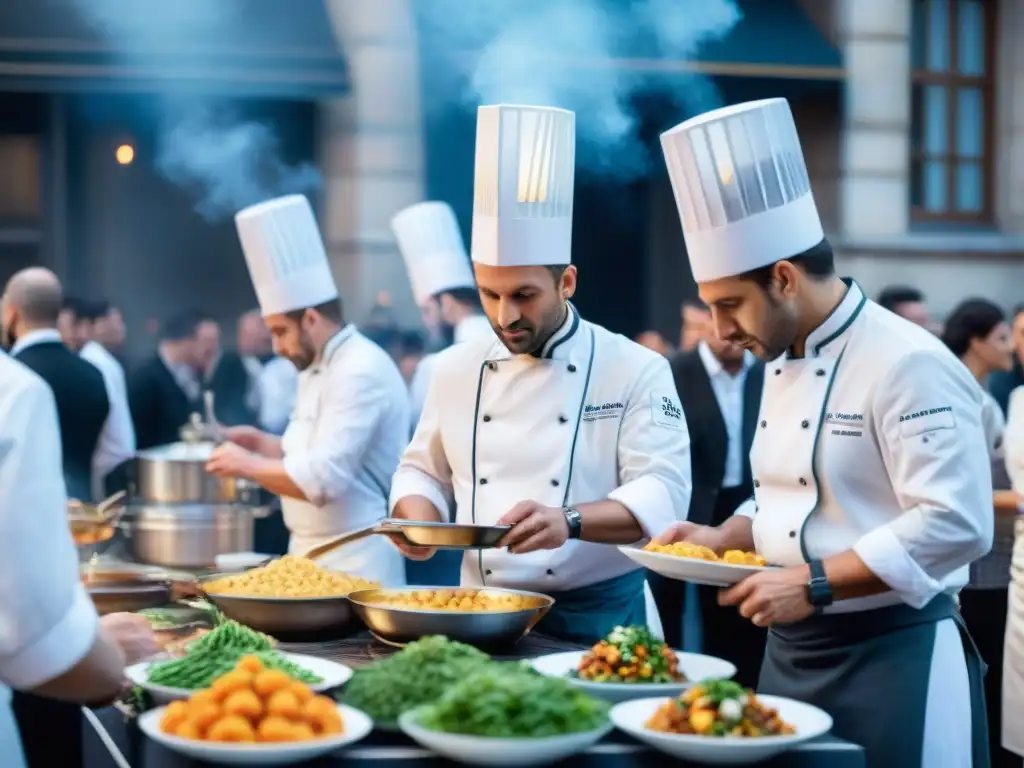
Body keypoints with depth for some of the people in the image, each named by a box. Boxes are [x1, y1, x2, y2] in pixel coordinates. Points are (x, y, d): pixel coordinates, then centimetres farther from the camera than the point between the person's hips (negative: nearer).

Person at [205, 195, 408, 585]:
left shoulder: (361, 372, -19)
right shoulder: (319, 369, 14)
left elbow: (322, 478, -25)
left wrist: (250, 466, -13)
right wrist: (264, 444, 8)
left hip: (354, 560, -9)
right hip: (316, 554, 9)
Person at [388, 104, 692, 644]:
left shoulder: (636, 370, -5)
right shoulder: (456, 369, 8)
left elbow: (663, 493, -13)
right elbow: (424, 471, 18)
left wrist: (570, 520, -29)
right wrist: (418, 517, -4)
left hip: (599, 617, -3)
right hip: (481, 613, 3)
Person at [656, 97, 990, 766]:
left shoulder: (909, 366, -18)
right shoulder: (784, 364, 12)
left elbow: (955, 524, -25)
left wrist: (813, 583, -25)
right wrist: (727, 537, 5)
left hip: (892, 659, -9)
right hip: (793, 651, 9)